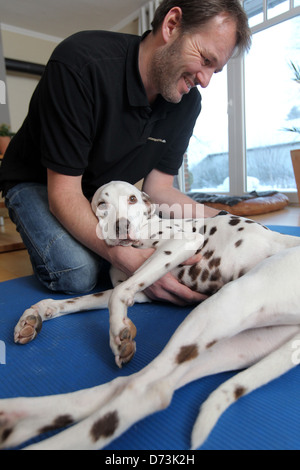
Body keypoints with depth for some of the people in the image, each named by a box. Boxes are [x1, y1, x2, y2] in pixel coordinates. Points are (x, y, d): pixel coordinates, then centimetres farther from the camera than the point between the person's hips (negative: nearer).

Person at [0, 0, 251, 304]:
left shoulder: (187, 101, -11)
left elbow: (158, 189, -9)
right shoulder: (80, 63, -31)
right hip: (37, 182, -5)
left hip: (105, 189, 5)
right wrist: (130, 260, -46)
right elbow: (63, 193, -32)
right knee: (78, 273, -30)